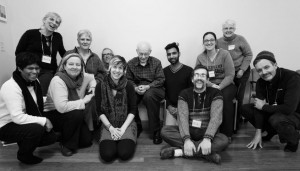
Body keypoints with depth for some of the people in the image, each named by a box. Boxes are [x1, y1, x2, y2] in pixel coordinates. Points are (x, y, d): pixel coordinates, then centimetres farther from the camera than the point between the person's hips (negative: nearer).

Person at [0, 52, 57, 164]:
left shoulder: (35, 82, 0)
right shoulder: (10, 87, -27)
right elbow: (17, 117, -33)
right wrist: (43, 121, -29)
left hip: (27, 122, 8)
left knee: (51, 137, -4)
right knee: (36, 129, -33)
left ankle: (25, 144, 23)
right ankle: (24, 155, -2)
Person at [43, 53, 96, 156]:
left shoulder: (82, 77, -8)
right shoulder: (58, 80, -27)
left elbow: (92, 78, 18)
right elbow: (62, 106, -39)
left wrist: (92, 87, -4)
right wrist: (83, 101, -29)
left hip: (74, 117, 6)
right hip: (53, 115, -6)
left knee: (87, 141, -3)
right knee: (77, 113, -35)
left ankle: (64, 133, 24)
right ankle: (67, 144, -10)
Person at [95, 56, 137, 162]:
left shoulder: (128, 86, -5)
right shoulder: (101, 86, -3)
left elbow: (133, 110, -3)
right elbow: (100, 111, -2)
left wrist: (123, 128, -13)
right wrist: (111, 128, -11)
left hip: (126, 123, 0)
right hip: (108, 124, 1)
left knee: (125, 153, -20)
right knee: (107, 155, -19)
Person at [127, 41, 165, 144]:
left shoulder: (156, 62, 0)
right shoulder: (131, 63, 5)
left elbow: (160, 80, -5)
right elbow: (129, 80, 4)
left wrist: (147, 87, -20)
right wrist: (135, 88, -18)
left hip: (153, 87, -2)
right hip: (137, 89, 3)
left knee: (149, 96, -37)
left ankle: (156, 131, -23)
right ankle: (136, 127, -3)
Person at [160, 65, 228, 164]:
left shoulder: (215, 93, -3)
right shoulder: (184, 94, 0)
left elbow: (216, 117, -16)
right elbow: (182, 117, -13)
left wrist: (207, 138, -33)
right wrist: (186, 139, -29)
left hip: (206, 133, -1)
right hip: (188, 131, 1)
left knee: (223, 140, -31)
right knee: (165, 131, -22)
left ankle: (180, 151, -26)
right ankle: (206, 153, -26)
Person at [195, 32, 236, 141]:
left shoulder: (224, 54, -1)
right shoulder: (200, 57, 7)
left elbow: (230, 75, -7)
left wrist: (219, 87, -21)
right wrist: (212, 85, -18)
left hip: (225, 85, -1)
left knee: (225, 97, -34)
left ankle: (227, 134, -19)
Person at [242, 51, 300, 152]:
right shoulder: (261, 82, -8)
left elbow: (289, 109, -35)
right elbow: (259, 107, -10)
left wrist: (263, 106, -21)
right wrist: (258, 133, -13)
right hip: (275, 112, 6)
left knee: (277, 119, -38)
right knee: (246, 108, -6)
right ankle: (271, 131, 12)